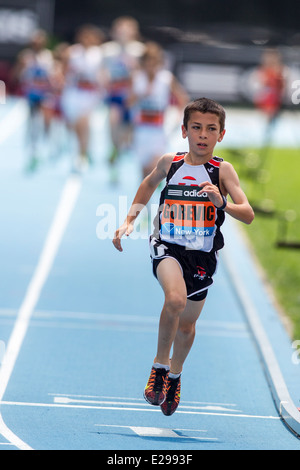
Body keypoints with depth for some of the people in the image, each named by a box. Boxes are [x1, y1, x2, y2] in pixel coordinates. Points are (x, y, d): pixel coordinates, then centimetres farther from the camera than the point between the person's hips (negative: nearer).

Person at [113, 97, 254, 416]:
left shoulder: (222, 170, -10)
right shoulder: (169, 163, -3)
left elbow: (248, 215, -19)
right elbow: (150, 183, 20)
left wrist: (221, 203, -37)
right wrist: (129, 221, 16)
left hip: (202, 255, 1)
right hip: (167, 246, -1)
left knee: (187, 323, 17)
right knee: (175, 299, -31)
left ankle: (174, 376, 47)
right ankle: (160, 364, -9)